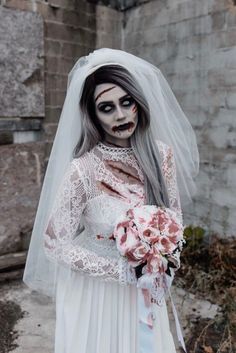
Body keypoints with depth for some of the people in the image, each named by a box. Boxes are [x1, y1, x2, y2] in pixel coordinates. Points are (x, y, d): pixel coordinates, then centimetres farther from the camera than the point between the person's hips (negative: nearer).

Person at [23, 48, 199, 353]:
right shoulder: (83, 169, -24)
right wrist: (122, 269, -18)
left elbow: (174, 214, 3)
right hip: (94, 285, -4)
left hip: (145, 282, 4)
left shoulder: (161, 154, -11)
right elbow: (55, 243, -17)